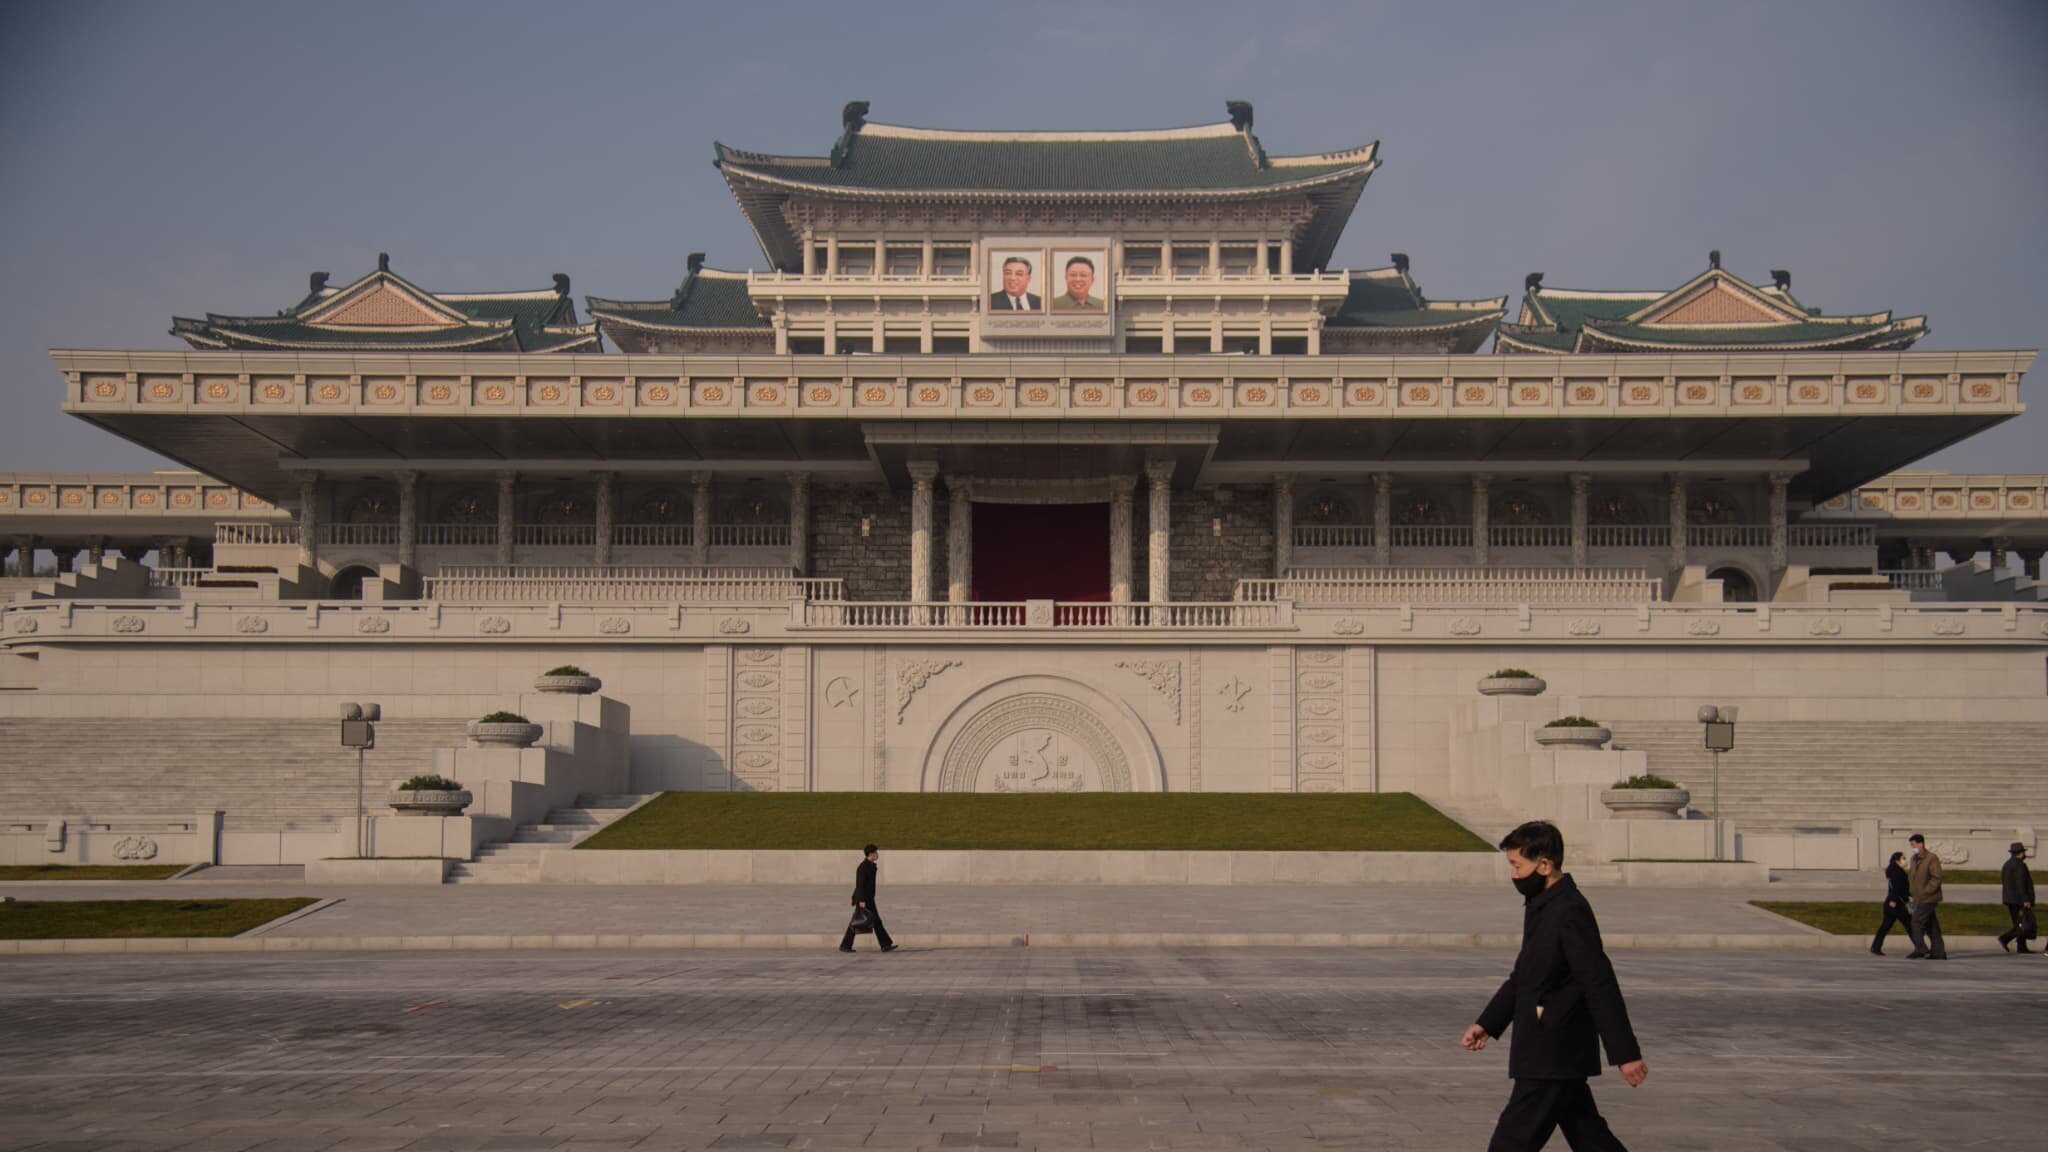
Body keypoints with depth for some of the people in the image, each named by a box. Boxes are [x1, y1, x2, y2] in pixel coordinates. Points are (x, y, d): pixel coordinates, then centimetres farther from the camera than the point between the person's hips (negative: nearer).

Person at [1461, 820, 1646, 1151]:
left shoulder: (1570, 912, -19)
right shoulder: (1541, 905, 12)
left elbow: (1601, 986, -20)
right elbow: (1522, 976, 21)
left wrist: (1625, 1054, -19)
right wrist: (1487, 1024, 16)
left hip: (1553, 1059, -10)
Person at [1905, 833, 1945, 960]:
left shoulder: (1932, 858, -12)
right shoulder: (1914, 859, 14)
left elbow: (1936, 878, -16)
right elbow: (1911, 876, 23)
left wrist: (1925, 892, -19)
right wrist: (1912, 891, 12)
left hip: (1928, 898, -9)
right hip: (1919, 899, 9)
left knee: (1917, 922, -11)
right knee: (1931, 925, 10)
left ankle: (1920, 949, -7)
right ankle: (1939, 952, 13)